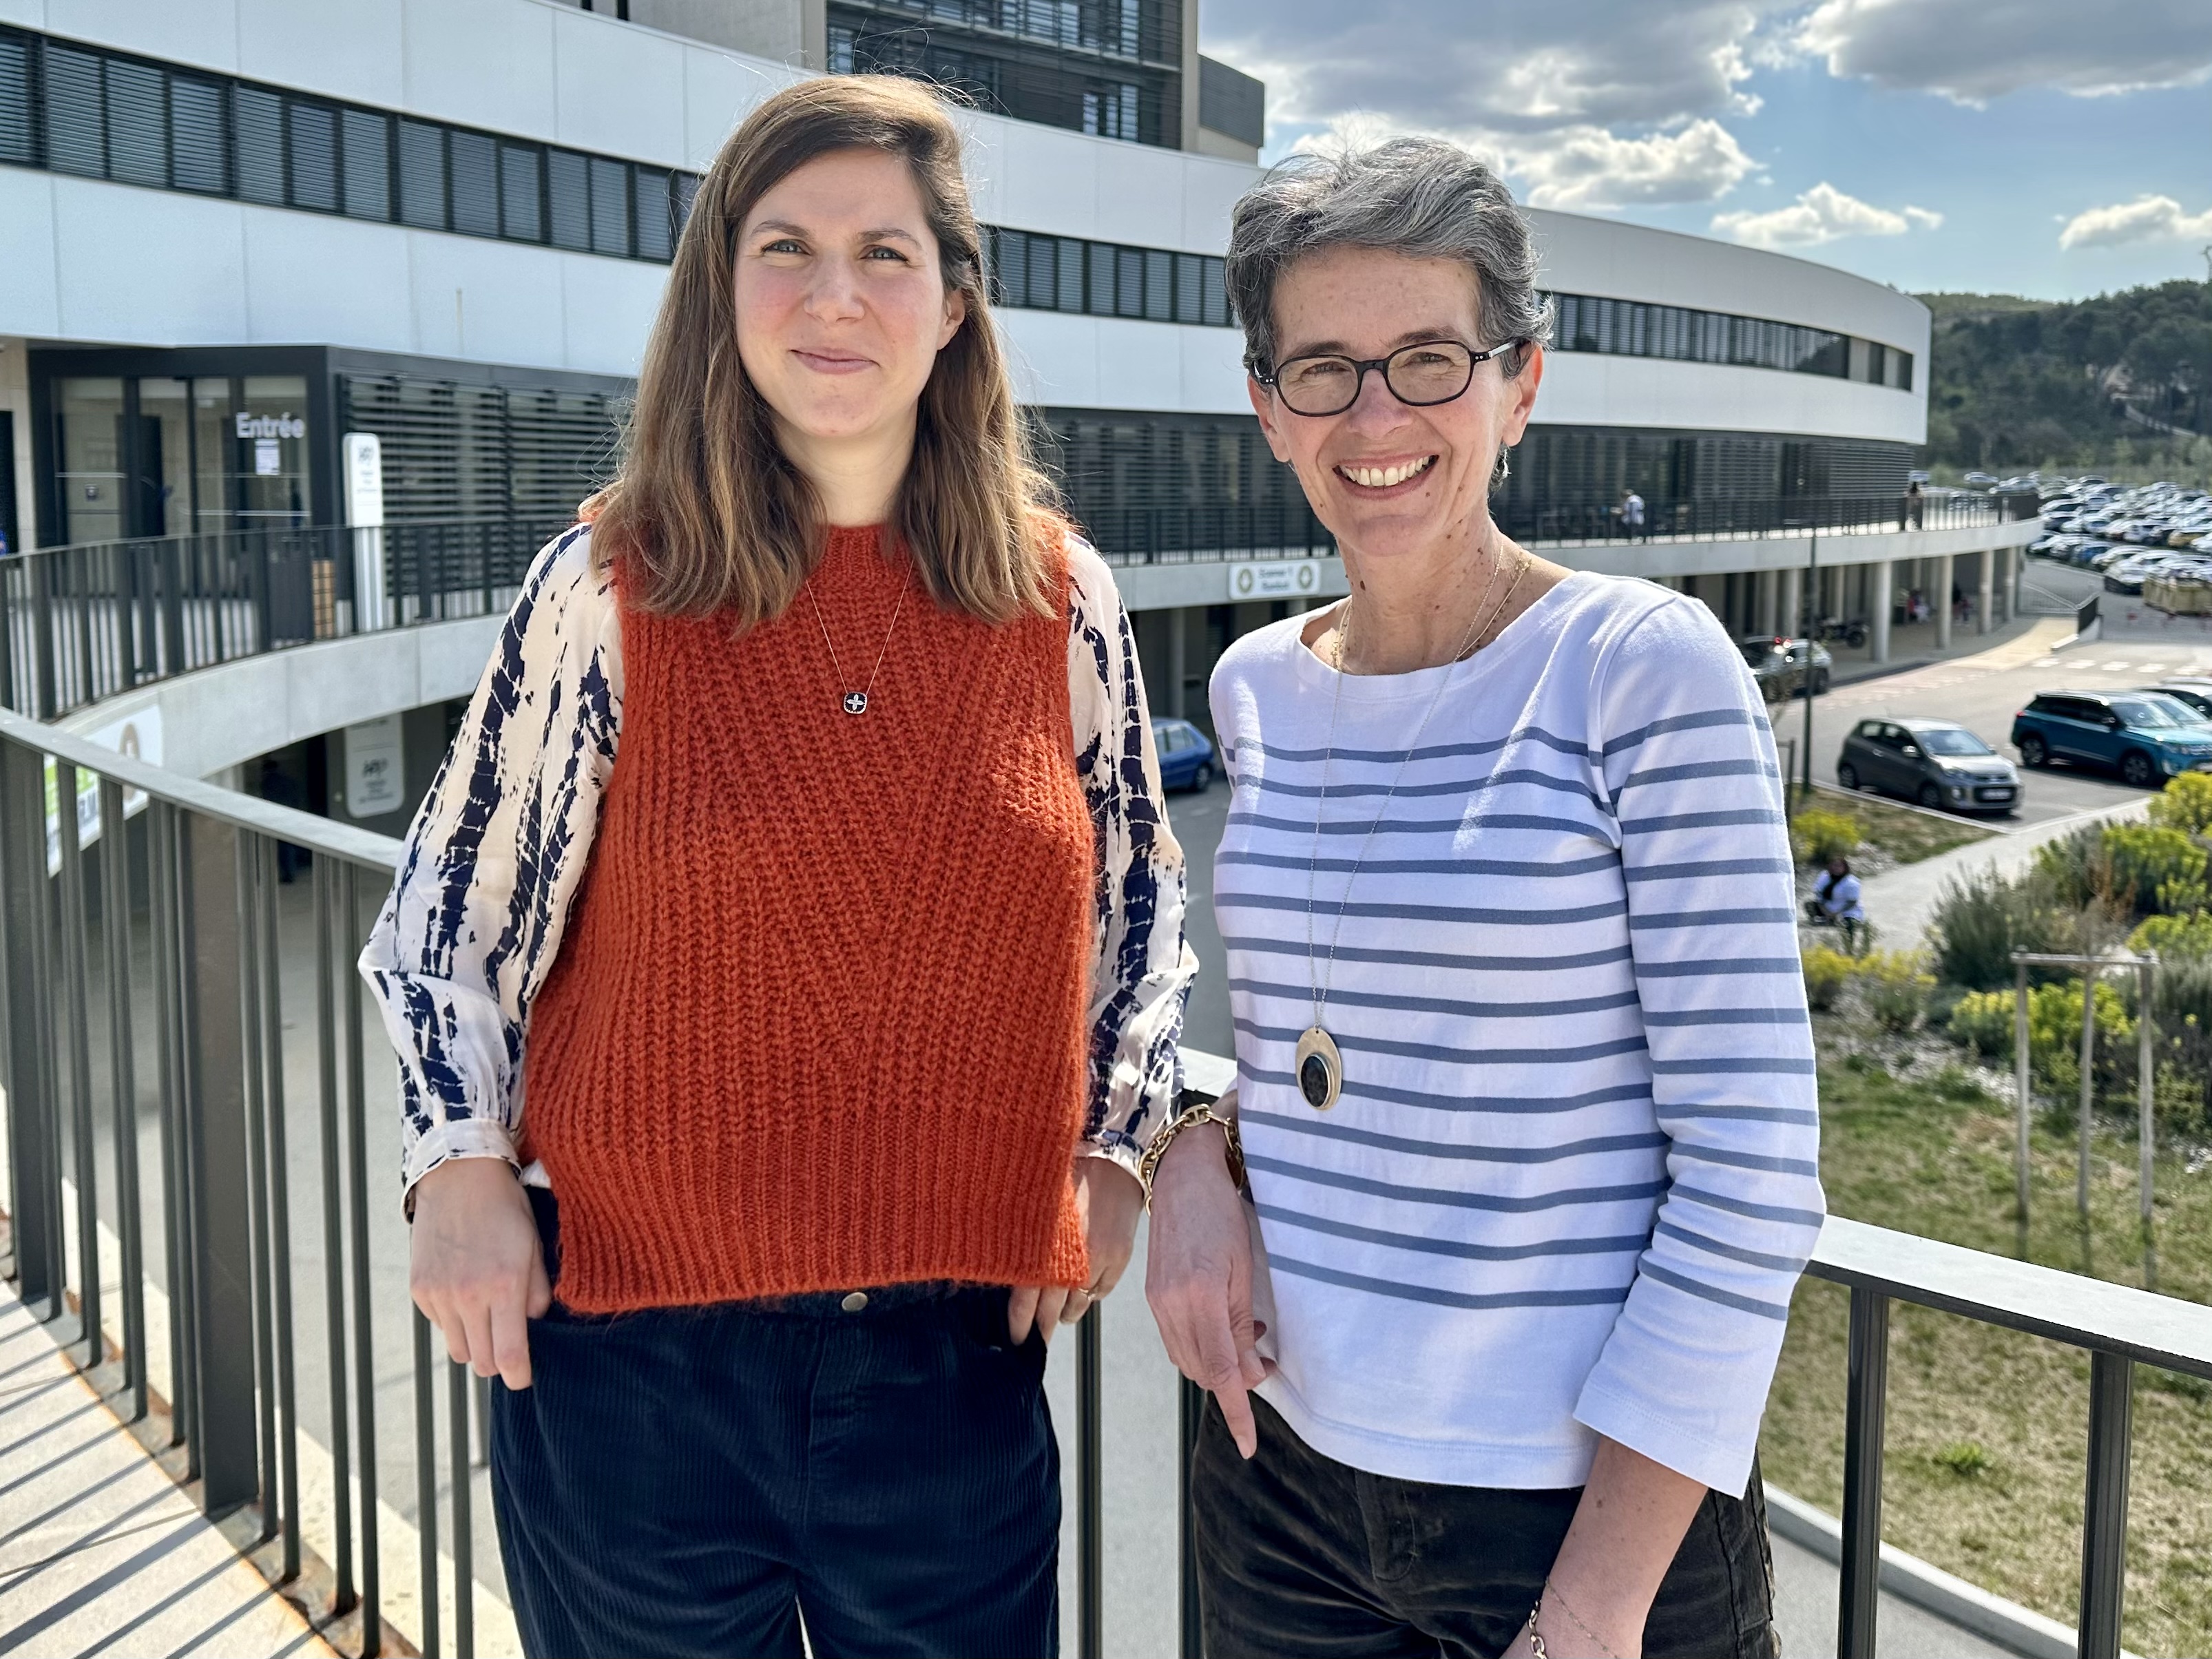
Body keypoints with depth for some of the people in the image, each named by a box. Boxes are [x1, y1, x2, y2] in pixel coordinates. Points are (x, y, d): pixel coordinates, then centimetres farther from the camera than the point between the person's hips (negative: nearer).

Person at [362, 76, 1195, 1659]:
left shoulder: (1062, 601, 0)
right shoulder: (610, 589, -6)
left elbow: (1141, 903, 13)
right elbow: (448, 915, 3)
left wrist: (1113, 1149, 5)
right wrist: (463, 1172, -7)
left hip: (961, 1345, 2)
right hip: (636, 1349, -1)